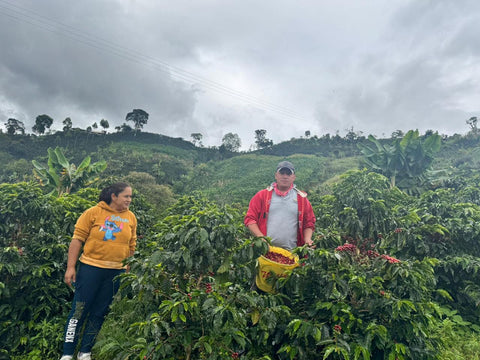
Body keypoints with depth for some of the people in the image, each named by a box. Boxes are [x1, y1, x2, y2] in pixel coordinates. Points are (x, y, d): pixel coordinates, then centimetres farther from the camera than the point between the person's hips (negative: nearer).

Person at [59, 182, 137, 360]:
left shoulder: (131, 218, 5)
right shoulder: (93, 212, -5)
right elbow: (77, 239, -5)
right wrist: (71, 267, -8)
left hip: (116, 272, 3)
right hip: (90, 268, -3)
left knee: (99, 313, 11)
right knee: (79, 310, 2)